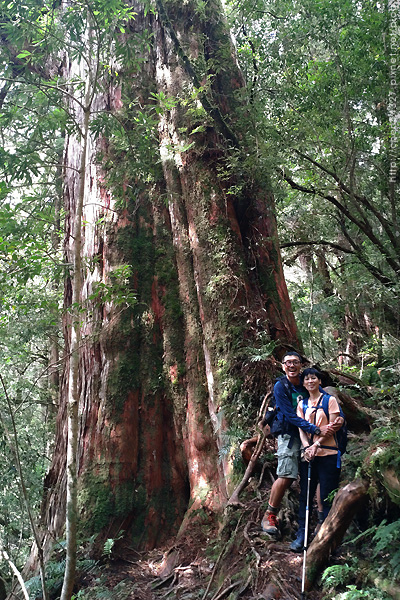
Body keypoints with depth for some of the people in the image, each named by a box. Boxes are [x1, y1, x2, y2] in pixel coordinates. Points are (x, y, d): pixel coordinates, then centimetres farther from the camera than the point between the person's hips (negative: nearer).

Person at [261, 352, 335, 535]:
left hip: (309, 435, 4)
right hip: (290, 435, -4)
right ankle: (269, 516, 5)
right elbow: (291, 416, -14)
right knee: (286, 476, -11)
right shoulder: (280, 386, -8)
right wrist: (317, 429, -22)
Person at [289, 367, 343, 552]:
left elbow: (333, 427, -5)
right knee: (305, 495, 5)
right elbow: (301, 428, 6)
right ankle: (301, 535, 13)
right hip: (307, 454, 4)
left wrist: (317, 444, -15)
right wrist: (306, 447, -11)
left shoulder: (330, 400, 1)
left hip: (327, 454, -4)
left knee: (327, 497, 0)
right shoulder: (302, 404, 13)